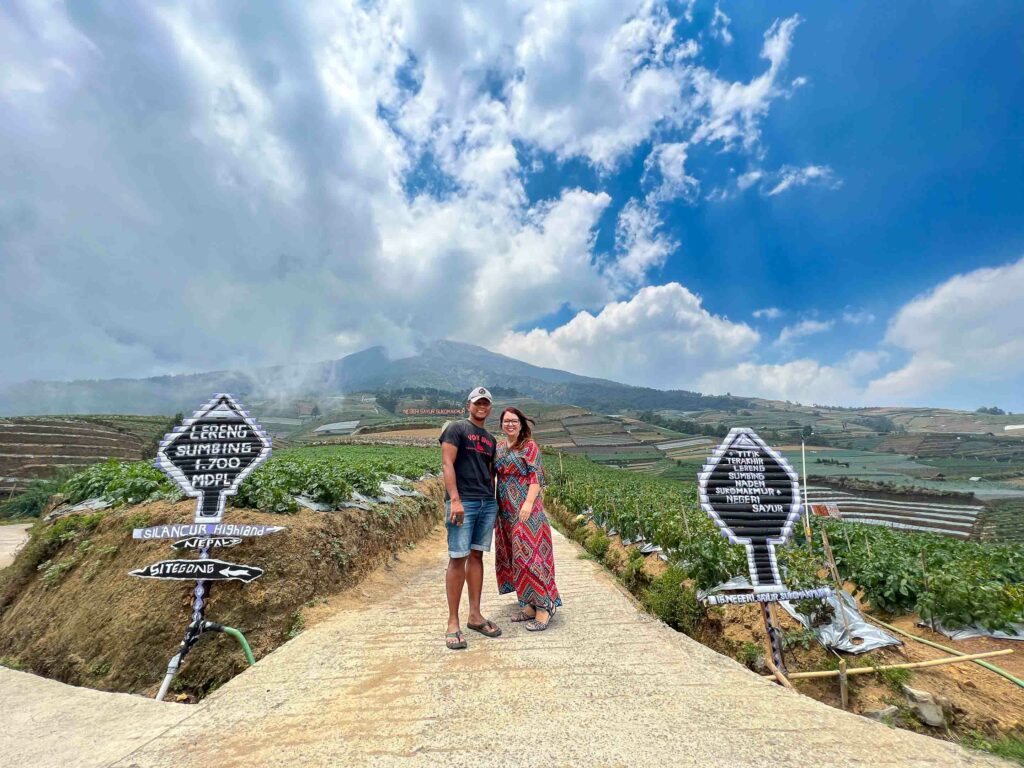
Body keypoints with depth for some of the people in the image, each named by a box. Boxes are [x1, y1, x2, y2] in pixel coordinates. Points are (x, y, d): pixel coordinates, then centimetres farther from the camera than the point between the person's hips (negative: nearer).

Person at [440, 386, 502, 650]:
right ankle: (453, 623, 7)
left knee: (477, 556, 11)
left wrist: (494, 504, 17)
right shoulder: (456, 428, -1)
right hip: (463, 502, -6)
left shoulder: (490, 439, 18)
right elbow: (447, 464, -10)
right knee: (458, 558, -4)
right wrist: (455, 499, -18)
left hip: (487, 503, 6)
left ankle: (475, 615, 21)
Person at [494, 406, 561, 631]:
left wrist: (528, 503, -22)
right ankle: (528, 604, 21)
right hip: (506, 511, 7)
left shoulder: (529, 447, -6)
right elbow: (494, 476, 15)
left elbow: (536, 478, -12)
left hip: (526, 509, -7)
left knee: (529, 553, -7)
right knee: (513, 555, 10)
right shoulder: (499, 448, 11)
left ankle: (544, 606, 5)